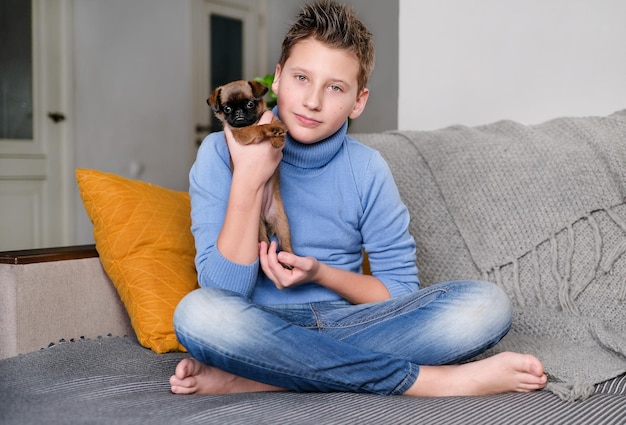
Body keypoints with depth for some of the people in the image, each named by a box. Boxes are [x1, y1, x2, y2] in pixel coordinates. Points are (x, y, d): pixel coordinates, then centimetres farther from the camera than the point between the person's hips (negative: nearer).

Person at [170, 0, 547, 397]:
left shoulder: (367, 169, 0)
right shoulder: (222, 154, -5)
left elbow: (401, 292, 4)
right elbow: (223, 292, -12)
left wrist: (320, 274, -13)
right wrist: (249, 178, -20)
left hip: (346, 321, 2)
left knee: (487, 303, -20)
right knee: (199, 312, -37)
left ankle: (257, 379, -25)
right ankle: (430, 380, -24)